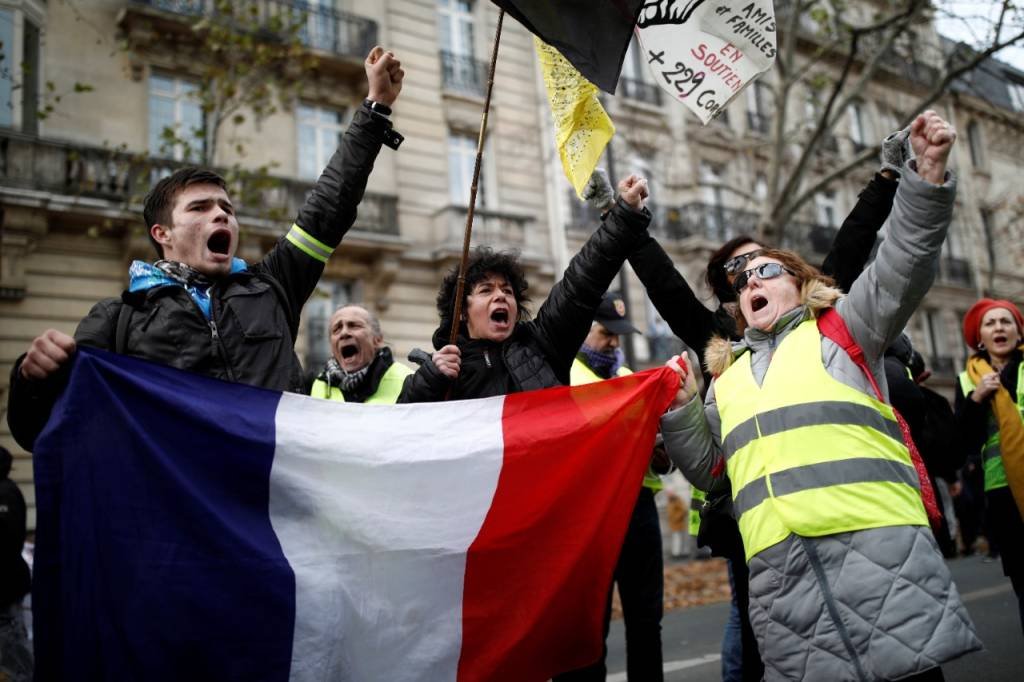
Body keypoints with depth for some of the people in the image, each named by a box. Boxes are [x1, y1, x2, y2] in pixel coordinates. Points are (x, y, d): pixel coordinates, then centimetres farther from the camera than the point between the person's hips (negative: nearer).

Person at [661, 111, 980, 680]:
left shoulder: (839, 329, 13)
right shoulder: (728, 378, 24)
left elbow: (901, 270, -3)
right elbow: (709, 468, 22)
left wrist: (928, 176, -16)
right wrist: (682, 409, 7)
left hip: (874, 541, -3)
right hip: (777, 564, 4)